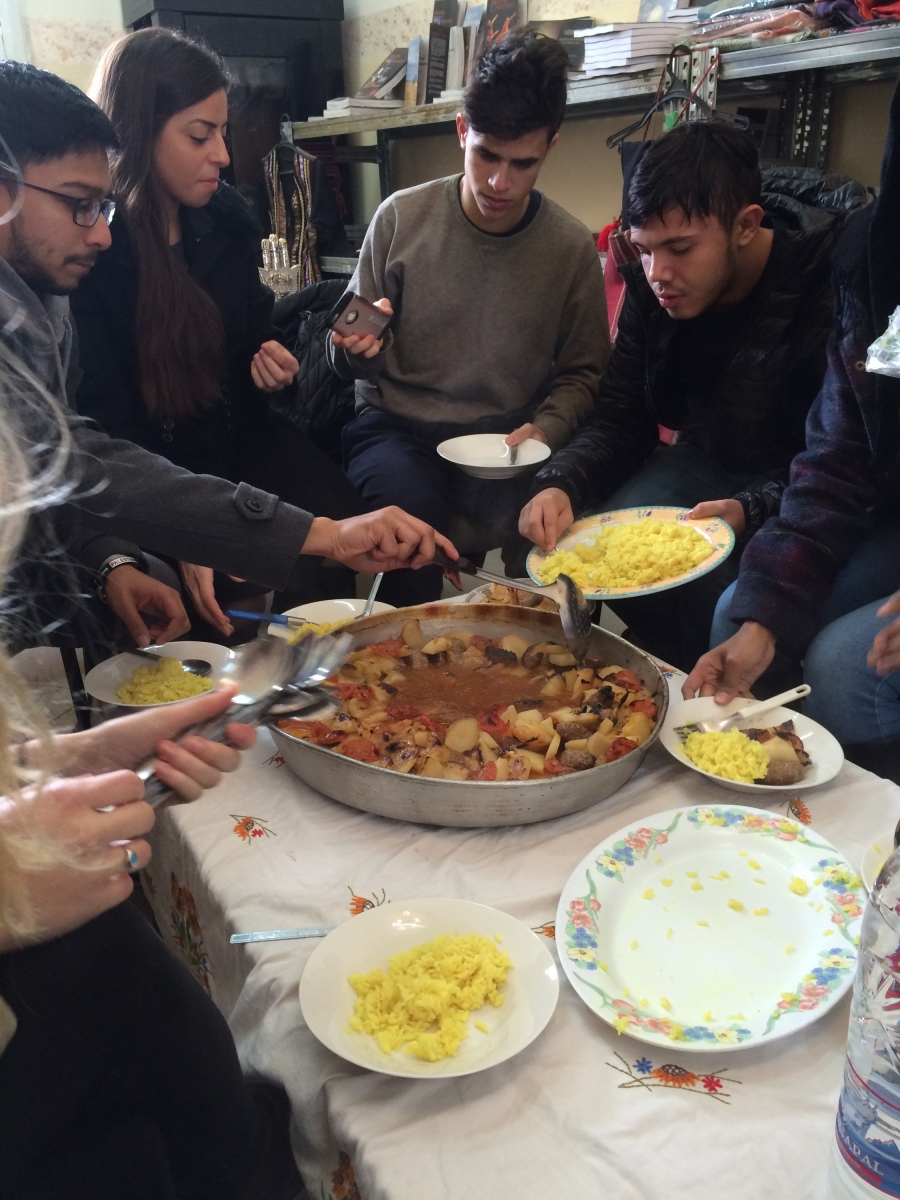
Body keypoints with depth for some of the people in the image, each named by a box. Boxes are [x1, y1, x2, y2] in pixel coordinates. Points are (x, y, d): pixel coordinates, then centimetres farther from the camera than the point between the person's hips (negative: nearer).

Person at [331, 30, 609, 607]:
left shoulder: (573, 247, 0)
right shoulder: (401, 218, -2)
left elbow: (583, 373, 10)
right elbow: (356, 360, 8)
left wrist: (543, 430, -9)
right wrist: (357, 348, -16)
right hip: (396, 425, 0)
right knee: (412, 512, -33)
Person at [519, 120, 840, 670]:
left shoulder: (827, 289, -21)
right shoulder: (649, 292, -3)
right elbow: (620, 421, -2)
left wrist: (749, 512, -38)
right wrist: (561, 485, -22)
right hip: (708, 468, 5)